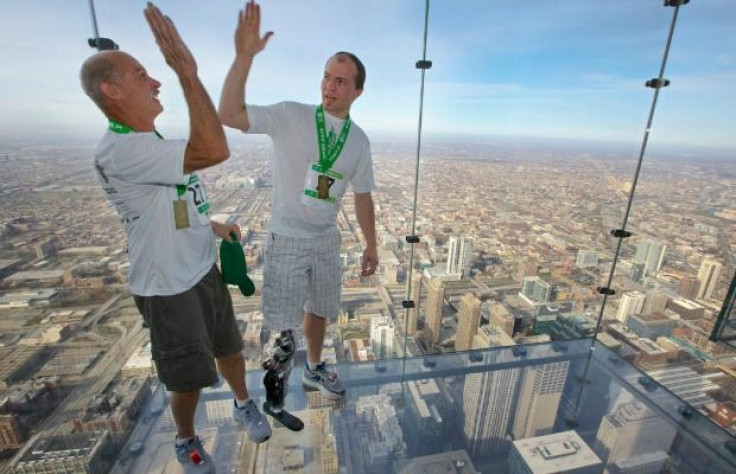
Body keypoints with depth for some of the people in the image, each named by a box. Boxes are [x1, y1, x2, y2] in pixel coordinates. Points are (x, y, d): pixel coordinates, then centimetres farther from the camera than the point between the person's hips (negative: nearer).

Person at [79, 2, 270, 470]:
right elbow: (215, 150, -38)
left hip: (205, 270, 8)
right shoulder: (121, 151, -25)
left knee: (229, 349, 22)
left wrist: (211, 224, 7)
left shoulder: (150, 143, 9)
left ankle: (244, 404, 48)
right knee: (190, 378, 13)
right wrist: (187, 70, -30)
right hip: (169, 288, -8)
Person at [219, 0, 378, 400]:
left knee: (319, 310, 19)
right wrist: (244, 56, -31)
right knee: (282, 318, 8)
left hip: (326, 239, 4)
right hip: (287, 238, -4)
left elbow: (362, 196, 6)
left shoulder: (359, 140, 0)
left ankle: (314, 370, 45)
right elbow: (229, 115, -21)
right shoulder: (290, 116, -11)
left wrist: (371, 246, 8)